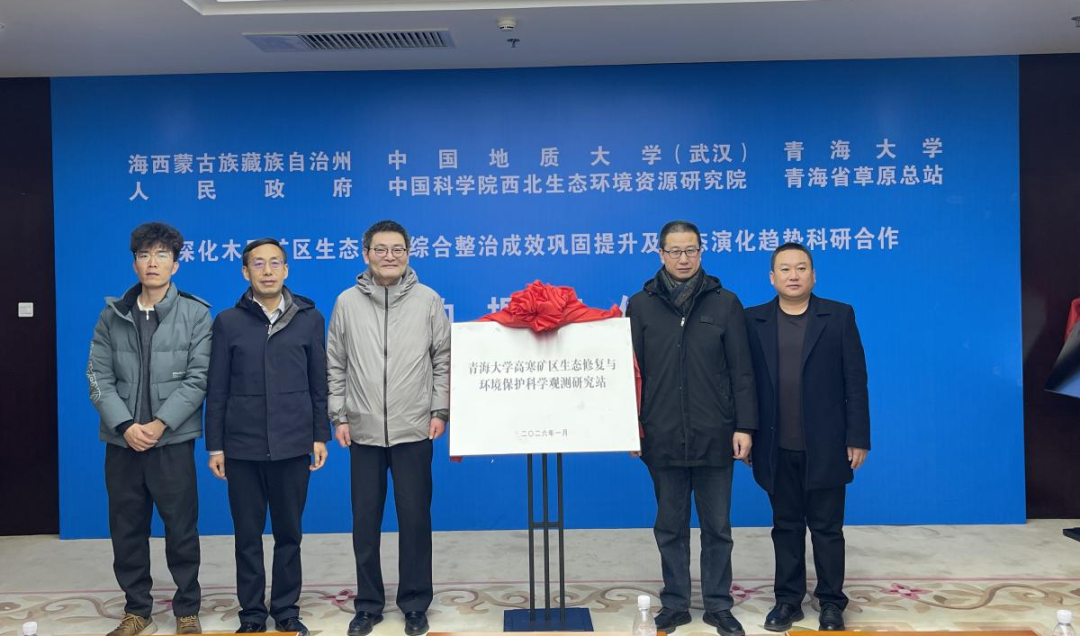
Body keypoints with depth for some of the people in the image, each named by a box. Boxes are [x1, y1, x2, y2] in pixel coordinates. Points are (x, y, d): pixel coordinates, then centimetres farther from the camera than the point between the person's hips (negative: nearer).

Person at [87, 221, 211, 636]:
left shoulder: (196, 314, -1)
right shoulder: (112, 315, 7)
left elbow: (198, 378, -6)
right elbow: (98, 376, 3)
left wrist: (159, 424, -14)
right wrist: (126, 425, -10)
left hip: (173, 440, -3)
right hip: (121, 441, 3)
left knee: (181, 529, 4)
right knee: (126, 530, 10)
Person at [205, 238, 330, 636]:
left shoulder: (310, 318, 3)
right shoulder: (228, 322, 2)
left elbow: (319, 383, 5)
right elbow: (217, 390, 3)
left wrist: (320, 436, 2)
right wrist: (215, 445, 0)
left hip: (293, 445, 0)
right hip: (243, 447, 0)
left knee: (289, 533, 10)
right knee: (247, 535, 8)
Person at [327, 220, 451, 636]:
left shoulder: (428, 300, 0)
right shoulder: (347, 302, 2)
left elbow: (444, 359, 3)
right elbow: (335, 366, 6)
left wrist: (440, 411, -2)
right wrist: (338, 416, 2)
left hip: (414, 431, -1)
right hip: (363, 432, 1)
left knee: (415, 519, 5)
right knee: (365, 521, 9)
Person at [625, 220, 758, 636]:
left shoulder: (724, 303, 2)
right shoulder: (641, 305, 3)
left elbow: (741, 370, 1)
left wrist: (744, 426, -5)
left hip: (714, 436, 0)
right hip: (662, 438, 0)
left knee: (717, 527, 10)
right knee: (670, 527, 11)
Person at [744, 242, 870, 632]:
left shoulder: (839, 316, 0)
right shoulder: (754, 320, 3)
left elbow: (855, 381, -2)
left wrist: (858, 438, -6)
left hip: (825, 446, -1)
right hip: (777, 448, 2)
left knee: (827, 527, 8)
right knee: (786, 526, 12)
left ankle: (831, 602, 22)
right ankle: (788, 599, 24)